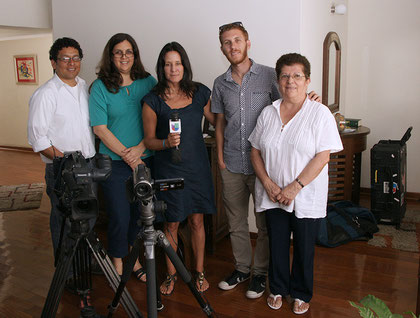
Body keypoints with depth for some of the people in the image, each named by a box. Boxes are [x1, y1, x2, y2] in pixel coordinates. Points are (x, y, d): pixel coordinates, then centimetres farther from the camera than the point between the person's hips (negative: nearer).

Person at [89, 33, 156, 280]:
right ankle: (118, 265, 23)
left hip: (145, 159, 3)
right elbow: (100, 129, -6)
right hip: (114, 162, -3)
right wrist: (127, 156, -12)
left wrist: (140, 148, -12)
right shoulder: (100, 87, -2)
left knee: (140, 213, 11)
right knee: (120, 217, 1)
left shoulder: (148, 83, 5)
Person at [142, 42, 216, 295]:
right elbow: (149, 140, -4)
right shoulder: (153, 101, -6)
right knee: (172, 223, 8)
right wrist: (166, 143, -22)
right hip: (169, 169, -2)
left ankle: (199, 271, 28)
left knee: (197, 220, 11)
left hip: (197, 167, 2)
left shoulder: (200, 92, 1)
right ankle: (171, 274, 27)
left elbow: (217, 121, 13)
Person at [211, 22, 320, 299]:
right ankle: (242, 268, 33)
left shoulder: (269, 76, -3)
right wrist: (220, 156, 7)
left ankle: (260, 273, 26)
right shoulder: (221, 84, 8)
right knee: (236, 222, 14)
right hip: (231, 165, 4)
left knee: (265, 223, 7)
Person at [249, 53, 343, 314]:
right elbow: (256, 151, 6)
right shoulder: (268, 113, 5)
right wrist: (268, 183, -8)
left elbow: (322, 157, -13)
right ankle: (278, 289, 35)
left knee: (304, 248, 10)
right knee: (277, 244, 14)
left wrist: (295, 187, -18)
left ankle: (302, 294, 33)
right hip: (273, 195, 3)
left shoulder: (320, 113, -8)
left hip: (306, 198, -3)